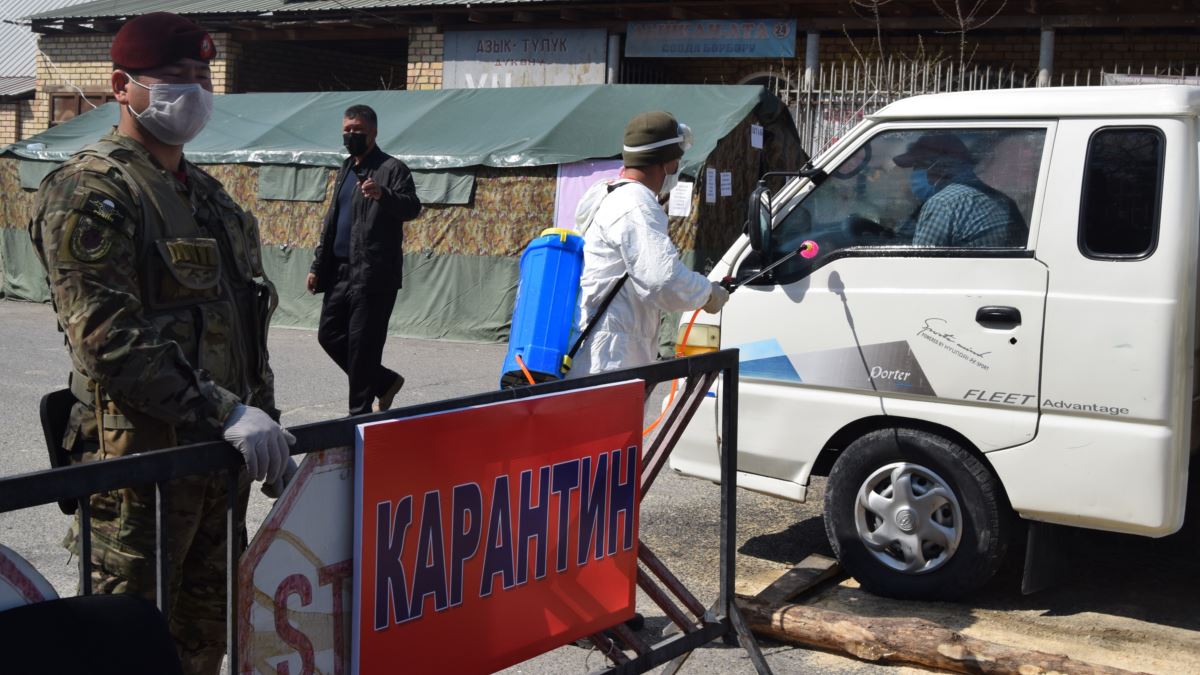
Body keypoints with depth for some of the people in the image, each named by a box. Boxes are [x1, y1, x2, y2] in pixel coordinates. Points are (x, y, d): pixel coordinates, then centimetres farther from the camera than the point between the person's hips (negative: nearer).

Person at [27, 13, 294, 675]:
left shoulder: (206, 191, 16)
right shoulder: (89, 191, -11)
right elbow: (110, 340, -21)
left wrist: (266, 420, 15)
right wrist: (227, 413, -24)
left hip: (221, 450, 8)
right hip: (141, 457, -8)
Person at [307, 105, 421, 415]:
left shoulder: (392, 168, -4)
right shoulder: (346, 170, 19)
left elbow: (412, 207, -19)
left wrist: (383, 195, -38)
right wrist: (318, 266, 19)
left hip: (374, 275, -8)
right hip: (341, 272, 8)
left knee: (362, 345, -5)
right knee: (329, 335, 9)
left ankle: (360, 414, 6)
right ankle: (386, 382, 25)